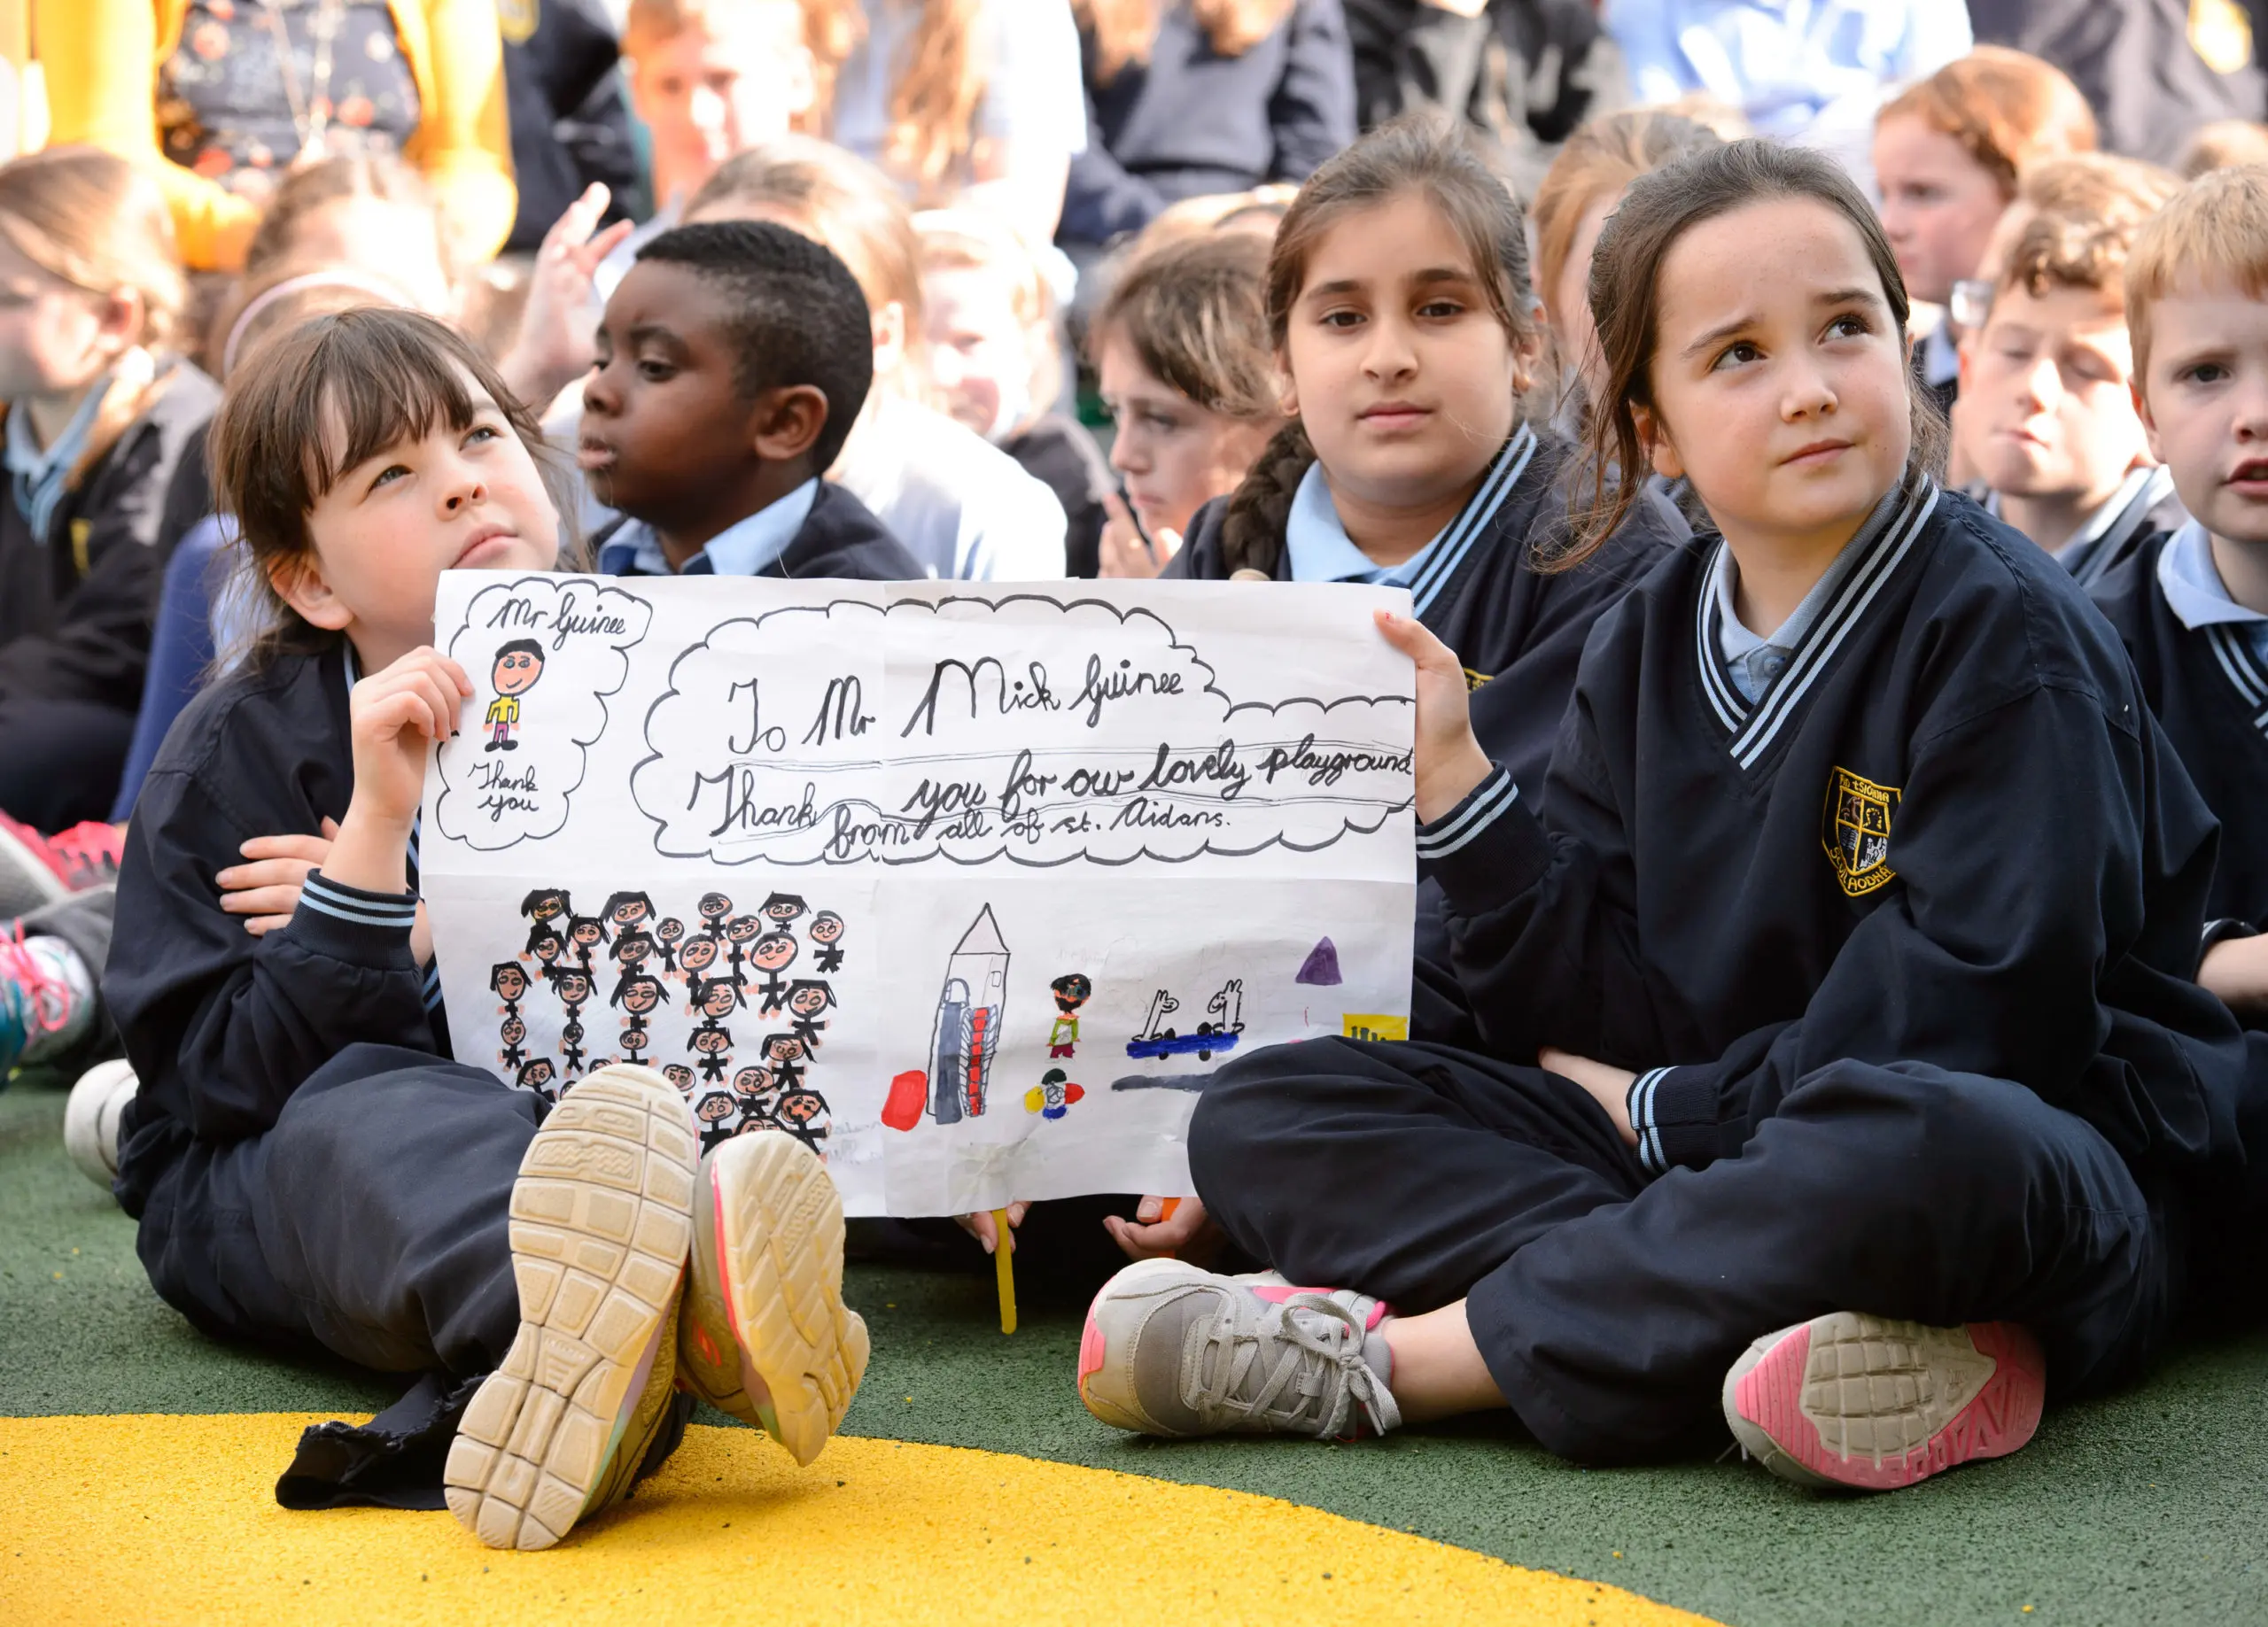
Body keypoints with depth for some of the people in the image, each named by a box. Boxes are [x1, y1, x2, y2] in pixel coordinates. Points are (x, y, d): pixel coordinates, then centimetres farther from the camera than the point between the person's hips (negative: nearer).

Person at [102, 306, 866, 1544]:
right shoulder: (236, 752, -4)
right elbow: (235, 1080, -15)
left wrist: (430, 939, -11)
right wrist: (376, 829, -27)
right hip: (256, 1185, -3)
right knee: (367, 1115, -39)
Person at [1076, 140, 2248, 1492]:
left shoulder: (2003, 631, -8)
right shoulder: (1652, 646, 9)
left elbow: (1977, 1018, -16)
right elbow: (1608, 1019, 3)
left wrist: (1674, 1109, -8)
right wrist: (1450, 771, -5)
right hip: (1713, 1169, 6)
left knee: (1925, 1153, -43)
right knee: (1262, 1113, -5)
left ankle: (1376, 1354, -29)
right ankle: (1723, 1323, -29)